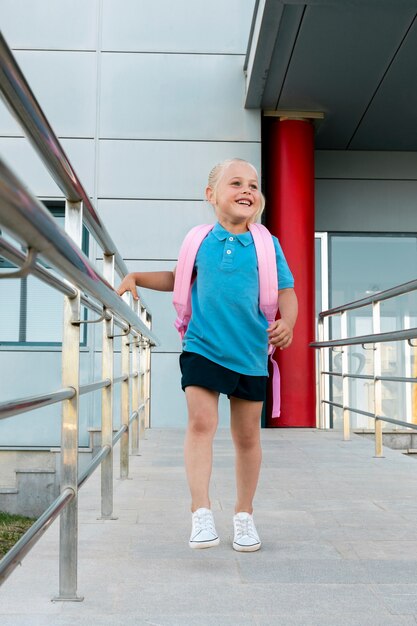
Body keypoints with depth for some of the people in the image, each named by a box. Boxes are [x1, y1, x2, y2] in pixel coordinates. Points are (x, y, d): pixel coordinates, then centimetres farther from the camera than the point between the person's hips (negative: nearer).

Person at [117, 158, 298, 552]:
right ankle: (201, 512, -9)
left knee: (247, 435, 9)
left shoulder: (267, 245, 0)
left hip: (251, 354, 0)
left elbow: (287, 292, 1)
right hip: (202, 348, 0)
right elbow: (180, 277, 21)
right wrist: (136, 277, 10)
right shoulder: (200, 241, 4)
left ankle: (244, 514, 26)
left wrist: (287, 323, -19)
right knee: (201, 422, -15)